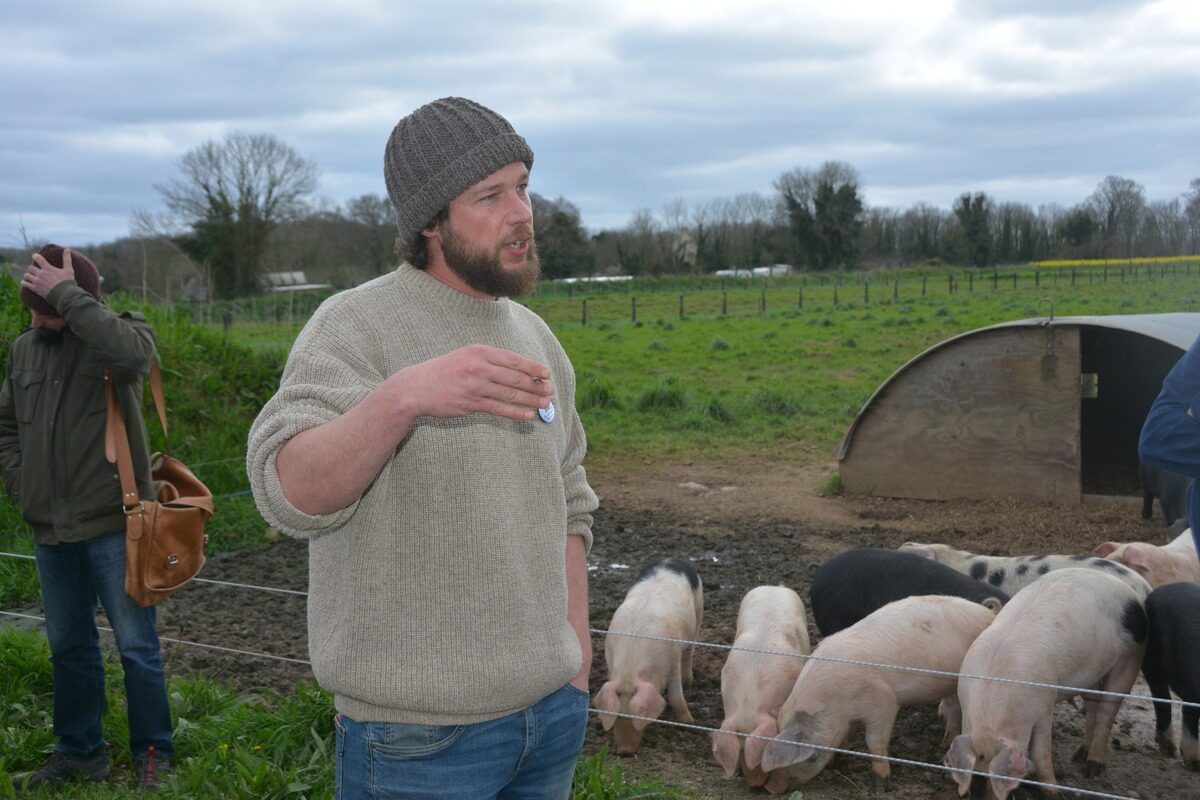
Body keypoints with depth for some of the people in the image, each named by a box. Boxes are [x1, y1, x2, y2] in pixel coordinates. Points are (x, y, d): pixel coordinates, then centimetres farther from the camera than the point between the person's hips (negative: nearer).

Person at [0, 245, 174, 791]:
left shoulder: (121, 331, -8)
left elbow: (128, 352, -35)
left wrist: (67, 294, -28)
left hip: (113, 523, -6)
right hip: (50, 527, 6)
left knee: (136, 644, 2)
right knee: (68, 646, 17)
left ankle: (152, 754, 16)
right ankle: (80, 751, 32)